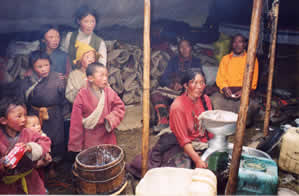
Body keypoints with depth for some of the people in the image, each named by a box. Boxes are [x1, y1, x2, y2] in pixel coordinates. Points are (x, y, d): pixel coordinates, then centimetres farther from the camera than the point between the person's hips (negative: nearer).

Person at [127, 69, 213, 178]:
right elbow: (183, 140, -20)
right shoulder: (177, 106, -20)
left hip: (204, 143, 6)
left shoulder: (205, 99, -2)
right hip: (183, 147, -6)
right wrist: (197, 160, -26)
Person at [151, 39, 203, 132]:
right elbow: (162, 79, 11)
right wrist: (172, 84, -13)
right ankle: (163, 120, -35)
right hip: (172, 91, 2)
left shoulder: (196, 62, 19)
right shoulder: (173, 61, 21)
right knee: (155, 94, -26)